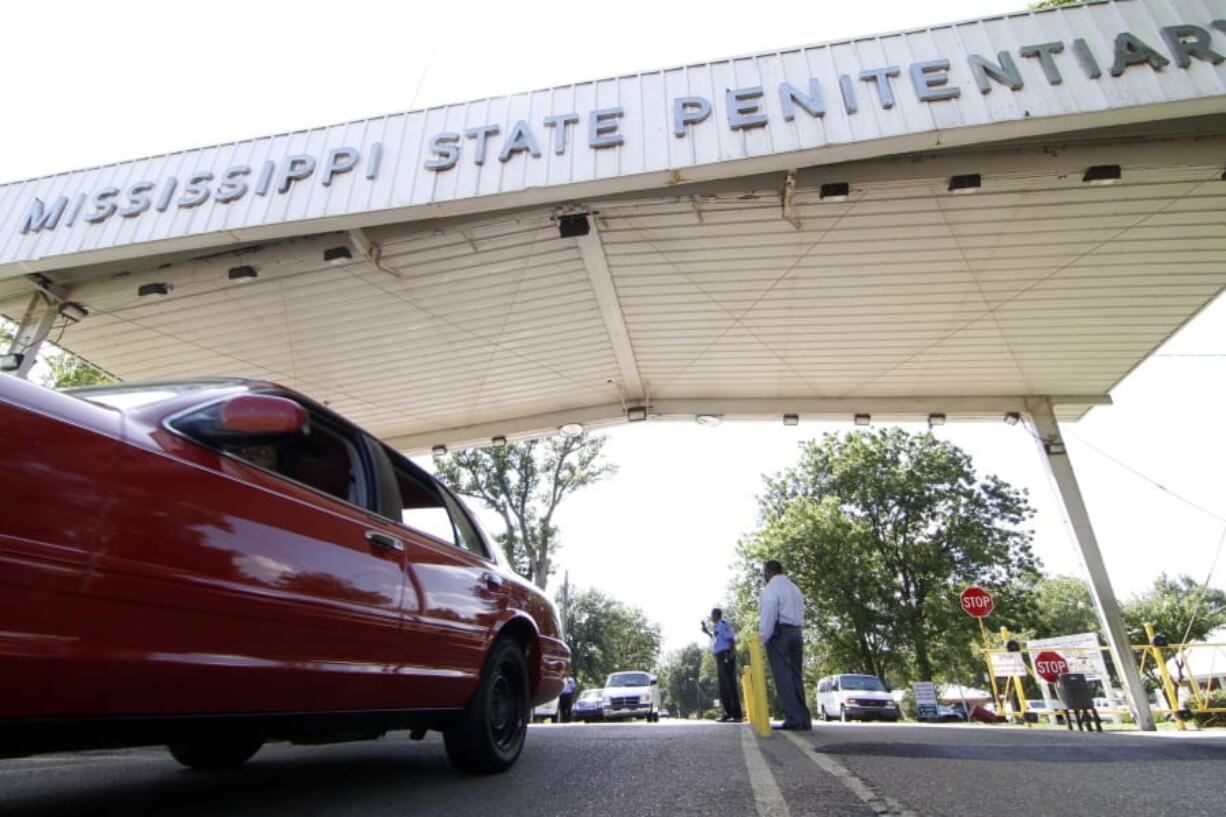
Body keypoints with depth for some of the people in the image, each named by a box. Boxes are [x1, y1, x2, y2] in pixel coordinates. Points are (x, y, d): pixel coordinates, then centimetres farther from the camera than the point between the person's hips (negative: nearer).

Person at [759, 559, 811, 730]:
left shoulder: (770, 589, -6)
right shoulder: (794, 588, 20)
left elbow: (768, 616, -15)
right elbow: (800, 613, 16)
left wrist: (762, 639, -14)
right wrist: (795, 631, 12)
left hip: (779, 632, -8)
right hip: (796, 632, 8)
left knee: (783, 676, -6)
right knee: (795, 675, 9)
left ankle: (794, 719, -11)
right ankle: (803, 719, 6)